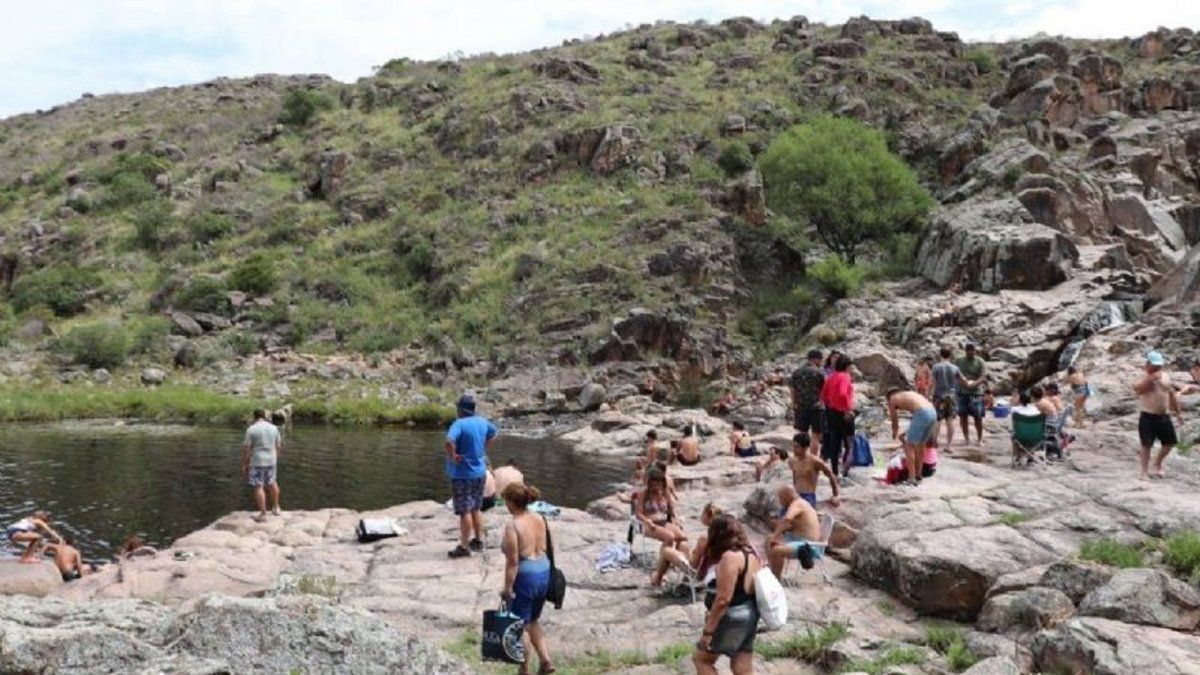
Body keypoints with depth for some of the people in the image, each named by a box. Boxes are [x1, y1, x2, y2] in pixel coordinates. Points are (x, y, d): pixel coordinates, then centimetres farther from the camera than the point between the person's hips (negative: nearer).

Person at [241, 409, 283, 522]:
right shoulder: (274, 428, 2)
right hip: (271, 461, 5)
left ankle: (263, 514, 2)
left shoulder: (251, 429, -11)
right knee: (272, 483, 23)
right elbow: (279, 446, 7)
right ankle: (276, 507, 32)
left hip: (257, 462, -5)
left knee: (259, 487, 1)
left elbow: (246, 449, -11)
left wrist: (244, 465, -2)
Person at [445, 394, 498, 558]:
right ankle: (478, 540, 28)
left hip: (463, 474, -7)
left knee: (465, 511, -2)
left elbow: (449, 441, -38)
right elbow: (493, 432, 24)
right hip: (480, 472, 7)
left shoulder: (459, 424, -20)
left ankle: (464, 547, 2)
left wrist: (452, 457, -22)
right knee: (476, 508, 20)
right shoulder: (482, 421, 3)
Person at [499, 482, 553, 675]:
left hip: (525, 576, -7)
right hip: (544, 572, 7)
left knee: (521, 626, 9)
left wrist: (507, 589, -13)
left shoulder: (512, 526, -19)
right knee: (533, 620, 25)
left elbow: (513, 561, -19)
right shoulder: (539, 519, 3)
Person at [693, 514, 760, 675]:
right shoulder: (749, 553, 10)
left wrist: (708, 630, -18)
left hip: (733, 617, -9)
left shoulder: (730, 556, -19)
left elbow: (723, 599, -22)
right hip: (748, 614, 9)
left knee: (701, 658, 7)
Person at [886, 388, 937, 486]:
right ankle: (918, 476, 31)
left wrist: (895, 435, 44)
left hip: (922, 414, -7)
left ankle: (912, 479, 0)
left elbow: (895, 423, 26)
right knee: (920, 444, 23)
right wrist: (906, 434, 44)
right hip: (933, 412, 7)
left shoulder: (893, 399, 17)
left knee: (909, 446, 5)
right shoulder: (910, 394, 34)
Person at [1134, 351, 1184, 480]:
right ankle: (1145, 471, 7)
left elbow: (1172, 395, 19)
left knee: (1170, 442, 12)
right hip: (1148, 417, -6)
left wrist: (1178, 412, 19)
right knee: (1147, 445, -4)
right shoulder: (1145, 378, -9)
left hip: (1164, 416, 6)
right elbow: (1136, 388, -32)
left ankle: (1157, 464, 33)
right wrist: (1150, 379, -34)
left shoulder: (1166, 377, 9)